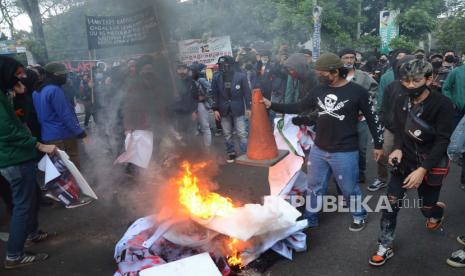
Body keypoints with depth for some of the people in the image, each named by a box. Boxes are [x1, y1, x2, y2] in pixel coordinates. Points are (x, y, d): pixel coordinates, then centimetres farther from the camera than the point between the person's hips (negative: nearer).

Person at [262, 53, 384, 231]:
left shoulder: (357, 91, -11)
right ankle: (310, 218, 36)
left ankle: (359, 216, 38)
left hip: (344, 152, -5)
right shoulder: (319, 90, 1)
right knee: (314, 186, 17)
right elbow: (298, 107, 9)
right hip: (318, 150, 5)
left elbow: (372, 119, -2)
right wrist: (271, 105, 1)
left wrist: (378, 144, 2)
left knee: (349, 188, 11)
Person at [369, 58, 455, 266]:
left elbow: (443, 141, -19)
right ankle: (385, 247, 9)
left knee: (427, 208, 12)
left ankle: (437, 210, 51)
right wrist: (398, 148, -14)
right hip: (404, 160, 3)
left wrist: (423, 169, -27)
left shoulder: (442, 104, -16)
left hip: (430, 164, -3)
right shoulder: (401, 102, -1)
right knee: (391, 203, -5)